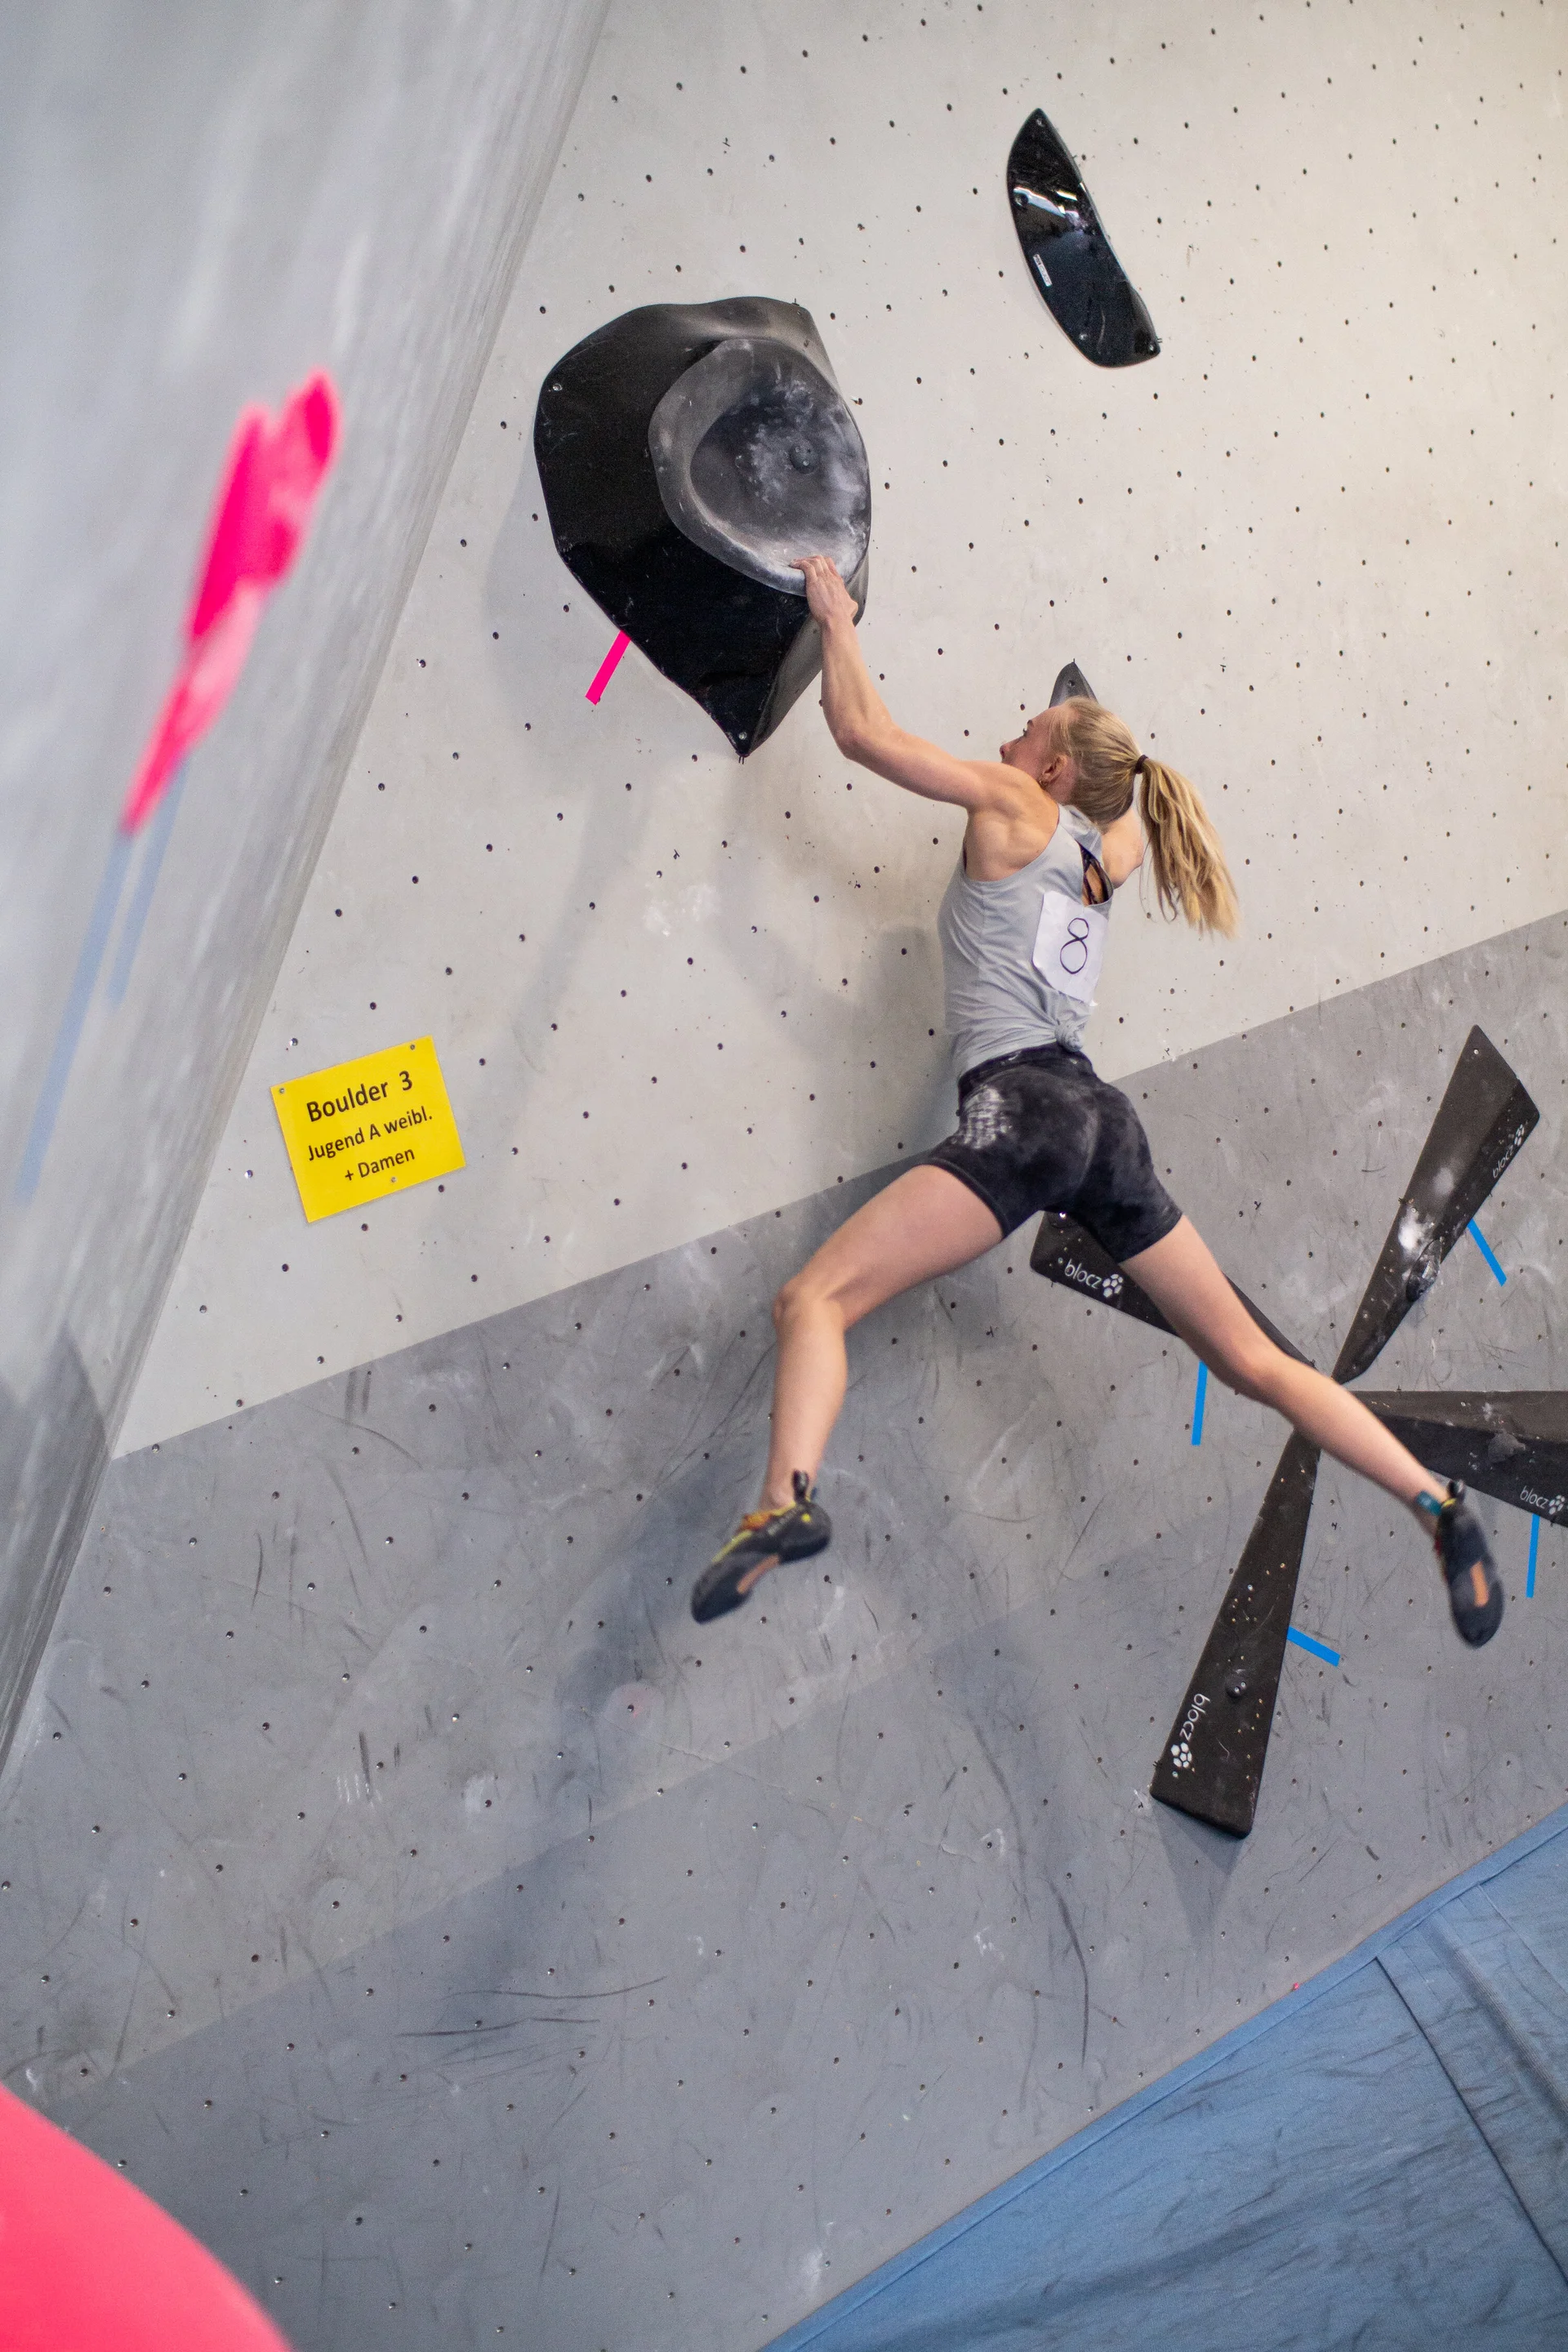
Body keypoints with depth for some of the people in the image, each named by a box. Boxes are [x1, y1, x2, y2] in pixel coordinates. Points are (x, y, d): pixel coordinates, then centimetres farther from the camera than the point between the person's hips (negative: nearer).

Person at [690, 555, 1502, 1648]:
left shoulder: (1012, 805, 6)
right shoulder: (1098, 859, 23)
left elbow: (861, 731, 5)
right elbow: (1135, 802, 50)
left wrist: (837, 618, 19)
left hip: (1024, 1107, -8)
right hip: (1105, 1122, 8)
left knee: (816, 1300, -16)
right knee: (1255, 1360, 13)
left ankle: (789, 1501, -41)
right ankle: (1441, 1506, 7)